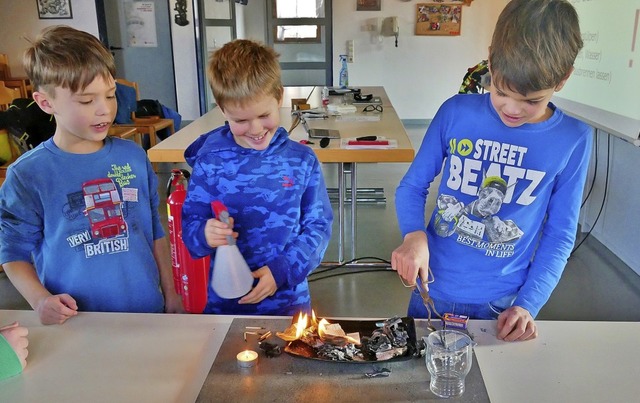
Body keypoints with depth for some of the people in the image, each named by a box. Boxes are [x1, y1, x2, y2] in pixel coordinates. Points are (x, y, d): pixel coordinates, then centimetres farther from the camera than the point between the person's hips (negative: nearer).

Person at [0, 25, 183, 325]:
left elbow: (154, 231, 6)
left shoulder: (133, 157, -2)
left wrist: (170, 293, 8)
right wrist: (40, 300, -17)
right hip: (77, 323, -2)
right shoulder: (28, 175, -10)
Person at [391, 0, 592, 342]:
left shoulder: (574, 141, -11)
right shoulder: (456, 113, -12)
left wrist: (529, 304, -13)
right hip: (433, 291, 1)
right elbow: (412, 186, -4)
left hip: (503, 306, 0)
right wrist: (414, 234, -23)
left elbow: (560, 235, -3)